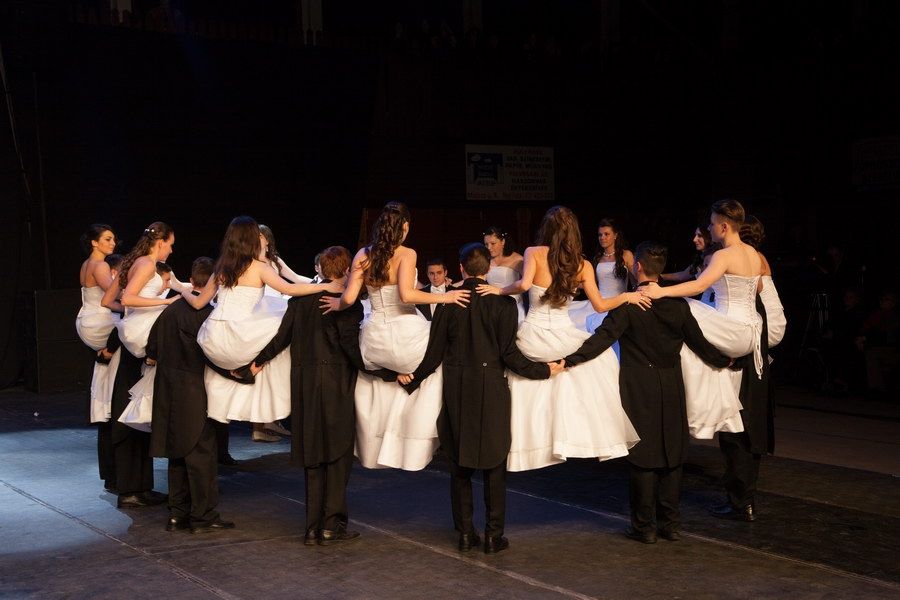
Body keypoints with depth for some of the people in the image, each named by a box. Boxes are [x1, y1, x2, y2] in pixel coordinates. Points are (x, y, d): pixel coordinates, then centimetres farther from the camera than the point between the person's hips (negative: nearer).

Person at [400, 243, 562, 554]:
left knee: (460, 465, 11)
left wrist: (413, 377, 16)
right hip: (491, 390, -2)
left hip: (456, 391, 2)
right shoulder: (502, 303, -7)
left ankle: (465, 533, 15)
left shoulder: (448, 302, -1)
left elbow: (435, 353, 1)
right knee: (494, 465, 6)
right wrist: (544, 370, 1)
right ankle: (494, 535, 8)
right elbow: (509, 354, -9)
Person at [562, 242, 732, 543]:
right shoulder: (678, 304, 2)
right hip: (672, 389, 4)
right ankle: (671, 523, 17)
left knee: (642, 454, 3)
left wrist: (569, 360, -24)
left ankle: (645, 526, 7)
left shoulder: (628, 303, -11)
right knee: (671, 453, 11)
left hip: (639, 390, -4)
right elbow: (698, 341, 11)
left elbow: (604, 337, -21)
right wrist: (724, 360, 28)